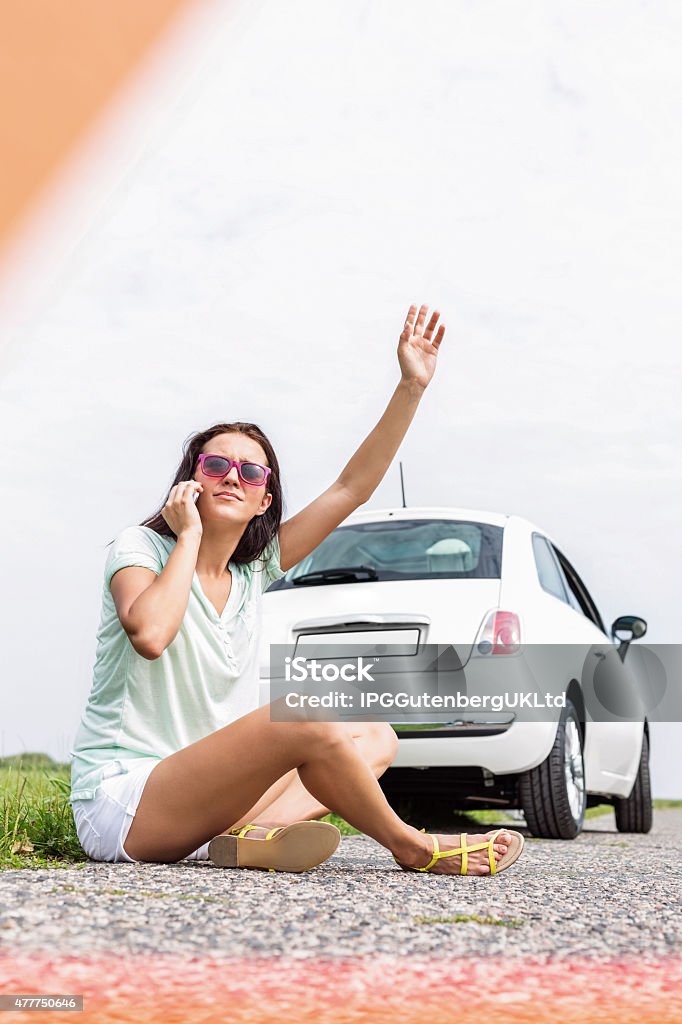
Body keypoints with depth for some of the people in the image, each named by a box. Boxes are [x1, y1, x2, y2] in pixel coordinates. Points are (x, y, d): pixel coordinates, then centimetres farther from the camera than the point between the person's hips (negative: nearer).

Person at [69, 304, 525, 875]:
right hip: (119, 799, -8)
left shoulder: (254, 568, 9)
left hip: (203, 797, 8)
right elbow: (150, 633, -31)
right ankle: (412, 848, -7)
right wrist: (189, 535, -16)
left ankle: (252, 836, -20)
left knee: (376, 738, 4)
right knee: (305, 718, -27)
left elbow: (352, 488, 6)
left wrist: (412, 387, 2)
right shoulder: (141, 548, -7)